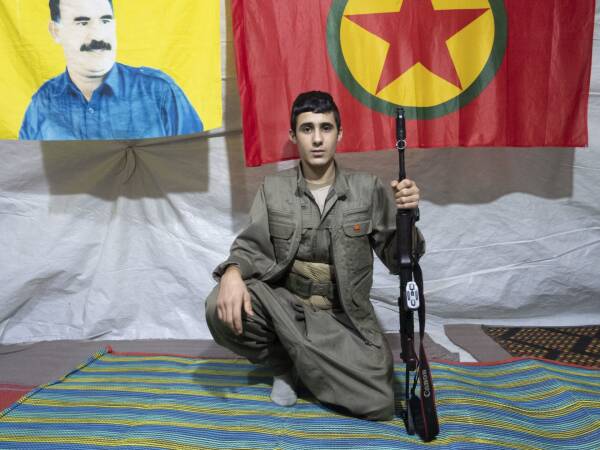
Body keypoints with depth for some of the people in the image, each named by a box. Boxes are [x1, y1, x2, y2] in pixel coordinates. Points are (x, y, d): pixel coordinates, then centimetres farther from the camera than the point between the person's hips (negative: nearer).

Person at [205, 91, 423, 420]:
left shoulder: (367, 189, -2)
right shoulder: (273, 189, 2)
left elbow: (397, 261, -1)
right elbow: (251, 247, -2)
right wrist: (232, 272, -26)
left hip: (343, 316, -1)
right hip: (284, 304, 1)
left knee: (379, 403, -21)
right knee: (221, 307, -27)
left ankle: (304, 363, 11)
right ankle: (283, 364, 5)